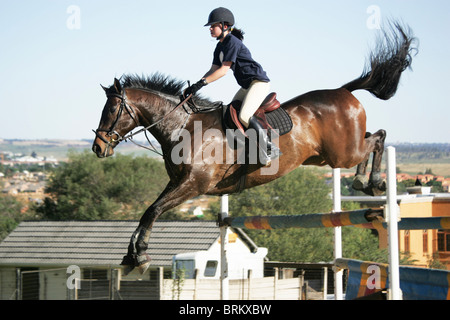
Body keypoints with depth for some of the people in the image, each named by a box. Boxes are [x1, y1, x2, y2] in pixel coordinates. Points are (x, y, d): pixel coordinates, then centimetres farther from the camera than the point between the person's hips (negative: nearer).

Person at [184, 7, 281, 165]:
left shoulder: (232, 42, -17)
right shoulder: (220, 47, 13)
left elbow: (223, 70, -23)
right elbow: (213, 70, 11)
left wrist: (202, 83, -27)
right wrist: (195, 86, -2)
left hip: (259, 82, -11)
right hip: (247, 86, 11)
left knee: (244, 116, -25)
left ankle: (270, 147, -20)